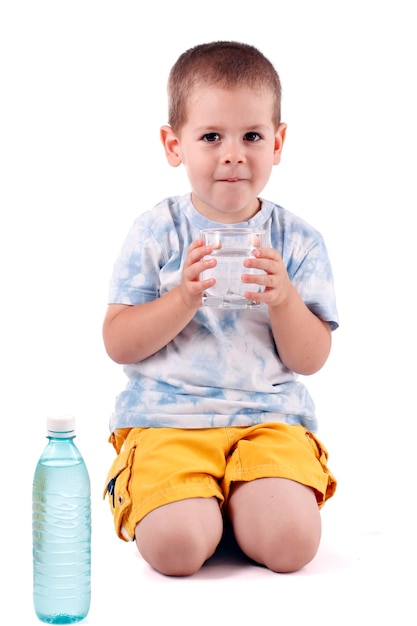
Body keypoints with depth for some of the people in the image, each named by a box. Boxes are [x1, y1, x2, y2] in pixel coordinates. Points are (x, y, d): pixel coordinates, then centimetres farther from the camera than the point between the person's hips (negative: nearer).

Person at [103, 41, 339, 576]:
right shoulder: (155, 233, 1)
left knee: (291, 542, -24)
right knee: (176, 546, -26)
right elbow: (118, 344, -2)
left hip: (269, 416, 1)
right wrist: (184, 298, -16)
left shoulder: (297, 241, 5)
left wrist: (283, 299, -15)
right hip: (166, 417, -1)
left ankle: (237, 500, 9)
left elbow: (311, 359, 3)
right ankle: (201, 502, 8)